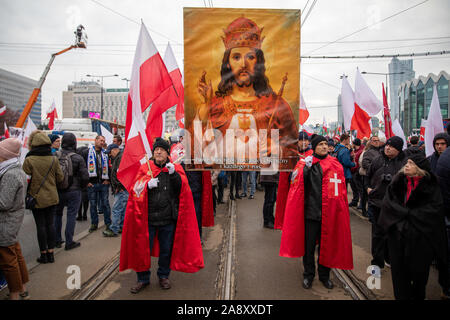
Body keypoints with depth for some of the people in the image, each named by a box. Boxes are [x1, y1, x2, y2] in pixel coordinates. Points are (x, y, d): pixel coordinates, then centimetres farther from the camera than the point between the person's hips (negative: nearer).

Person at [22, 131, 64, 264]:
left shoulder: (29, 160, -14)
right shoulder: (54, 159, -5)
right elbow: (60, 178, 1)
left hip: (37, 198, -3)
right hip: (52, 198, 3)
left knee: (40, 226, 6)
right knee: (50, 224, 12)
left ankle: (43, 254, 16)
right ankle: (50, 253, 18)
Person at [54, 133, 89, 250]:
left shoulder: (55, 156, -7)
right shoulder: (78, 158, -13)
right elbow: (85, 177, -12)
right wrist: (81, 186, 7)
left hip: (57, 191, 3)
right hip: (73, 191, -3)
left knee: (57, 214, 17)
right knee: (71, 215, 5)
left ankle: (57, 240, 26)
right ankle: (69, 242, 10)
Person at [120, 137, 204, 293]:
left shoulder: (176, 168, 5)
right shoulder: (145, 168, 5)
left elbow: (183, 188, -8)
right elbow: (136, 189, 2)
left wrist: (173, 174, -22)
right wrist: (147, 185, -17)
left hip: (168, 218, 0)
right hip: (148, 217, 0)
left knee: (166, 249, 13)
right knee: (142, 248, 8)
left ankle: (164, 276, 34)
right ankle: (143, 278, 28)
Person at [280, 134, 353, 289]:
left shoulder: (336, 165, 6)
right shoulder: (306, 163, -1)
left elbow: (342, 191, 10)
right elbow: (296, 182, -11)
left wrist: (342, 211, 7)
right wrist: (305, 167, -23)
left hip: (329, 213, 2)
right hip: (311, 211, -2)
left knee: (326, 244, 14)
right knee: (309, 245, 7)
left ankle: (324, 274, 32)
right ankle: (308, 274, 25)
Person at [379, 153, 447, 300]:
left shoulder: (430, 185, -5)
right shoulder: (398, 180, 1)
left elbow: (434, 208, -11)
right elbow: (388, 201, -5)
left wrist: (409, 214, -15)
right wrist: (407, 213, -16)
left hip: (421, 236, -2)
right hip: (398, 234, 2)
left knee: (419, 269, 11)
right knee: (399, 267, 7)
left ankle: (418, 296, 33)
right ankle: (401, 295, 23)